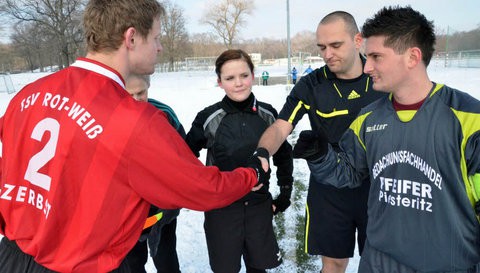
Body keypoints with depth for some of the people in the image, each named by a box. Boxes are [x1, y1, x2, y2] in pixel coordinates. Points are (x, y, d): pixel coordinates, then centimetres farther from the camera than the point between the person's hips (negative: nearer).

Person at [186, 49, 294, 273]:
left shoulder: (267, 114, -4)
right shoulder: (208, 118, -13)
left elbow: (283, 156, 9)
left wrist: (285, 193, 9)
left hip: (259, 205, 2)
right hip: (220, 207, -2)